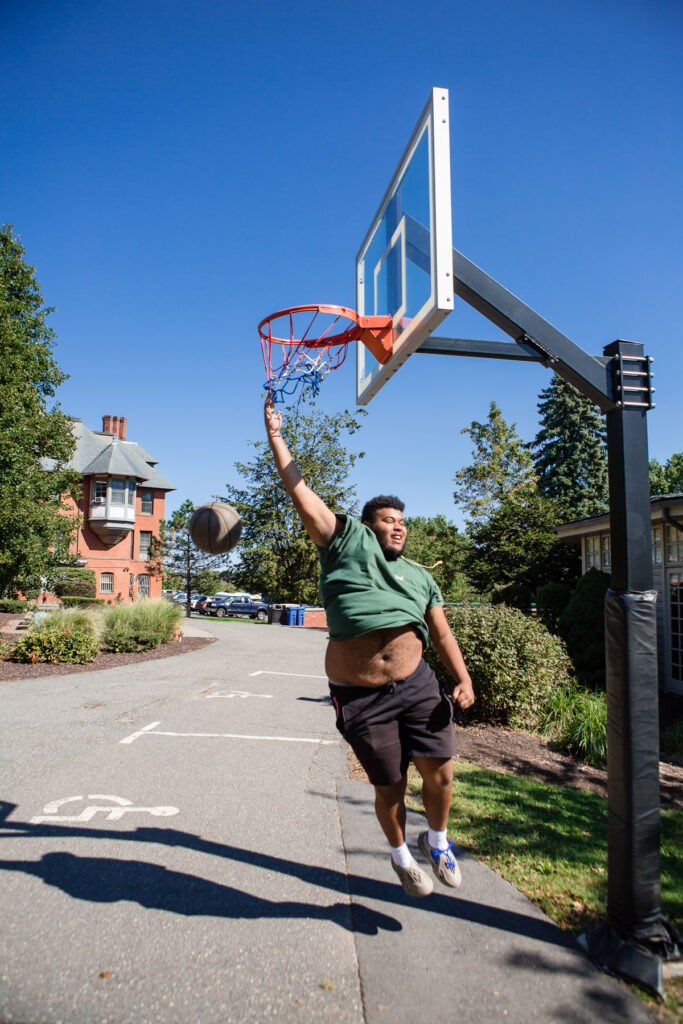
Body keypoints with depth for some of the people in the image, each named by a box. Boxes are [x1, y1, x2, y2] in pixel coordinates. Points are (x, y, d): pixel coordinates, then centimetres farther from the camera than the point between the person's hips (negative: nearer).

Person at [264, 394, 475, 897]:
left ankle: (437, 841, 34)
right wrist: (276, 437, -1)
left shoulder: (420, 577, 15)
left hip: (417, 686, 4)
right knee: (390, 788, 8)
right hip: (361, 697, -3)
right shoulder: (347, 540, 2)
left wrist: (464, 679, -2)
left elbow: (442, 633, 12)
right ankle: (400, 855, 39)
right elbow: (301, 490, -1)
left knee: (440, 771, 3)